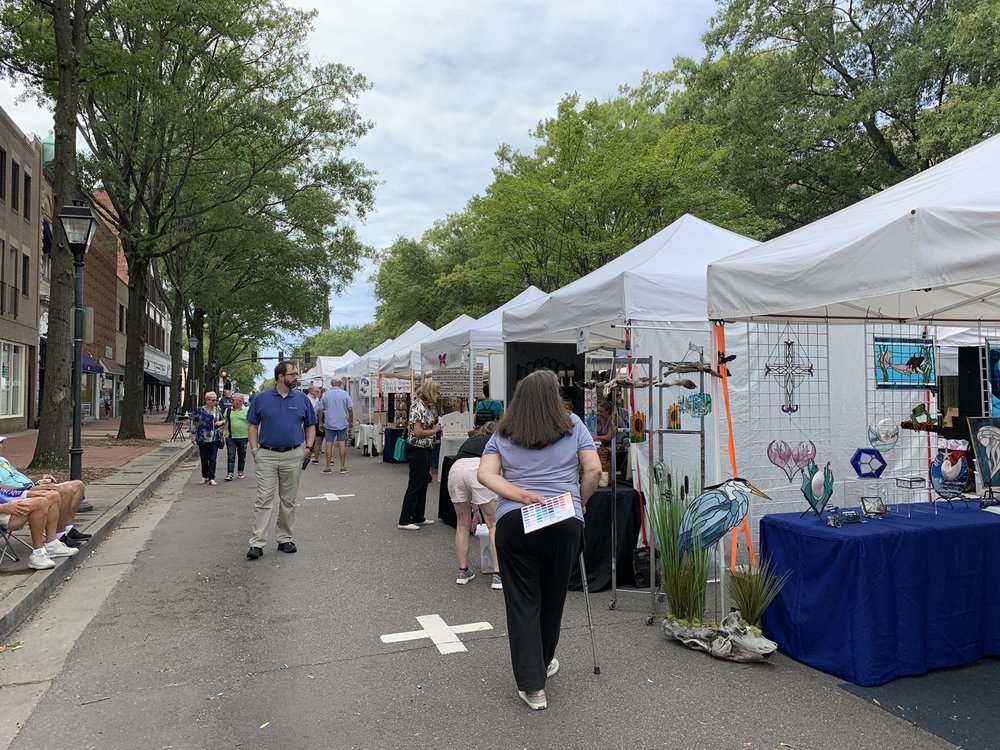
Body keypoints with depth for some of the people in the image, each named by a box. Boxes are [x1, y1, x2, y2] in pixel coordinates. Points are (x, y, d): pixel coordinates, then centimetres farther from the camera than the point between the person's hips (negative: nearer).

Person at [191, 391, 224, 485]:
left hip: (214, 439, 1)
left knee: (212, 459, -4)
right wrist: (193, 434, -3)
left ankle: (211, 478, -2)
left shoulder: (217, 410, 6)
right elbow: (194, 422, 1)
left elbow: (223, 419, 19)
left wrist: (221, 422, -4)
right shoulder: (200, 410, -2)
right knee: (204, 459, 9)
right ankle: (204, 477, 22)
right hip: (203, 438, -1)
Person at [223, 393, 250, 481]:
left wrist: (250, 435, 1)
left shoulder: (246, 411, 2)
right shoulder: (228, 410, 6)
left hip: (243, 437, 0)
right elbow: (224, 422, 13)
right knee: (230, 456, -4)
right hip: (231, 437, 1)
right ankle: (229, 474, -4)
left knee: (242, 456, 9)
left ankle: (240, 472, 22)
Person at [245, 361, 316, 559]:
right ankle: (257, 543, -1)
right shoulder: (261, 398, 1)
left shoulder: (302, 399, 5)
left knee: (288, 501, 9)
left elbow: (310, 425, 12)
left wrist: (308, 446, 0)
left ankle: (285, 539, 20)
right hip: (267, 455, -2)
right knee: (263, 499, -4)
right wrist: (254, 449, -2)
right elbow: (253, 425, 6)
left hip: (293, 455, 2)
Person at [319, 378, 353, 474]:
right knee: (342, 444, 2)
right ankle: (343, 467, 5)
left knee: (329, 444, 3)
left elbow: (321, 410, 3)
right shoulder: (345, 394, -2)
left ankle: (328, 467, 6)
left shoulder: (325, 395, 2)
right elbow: (350, 409, -3)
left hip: (329, 424, 1)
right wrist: (351, 422, 7)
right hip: (342, 423, -1)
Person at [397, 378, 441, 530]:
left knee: (423, 484, 16)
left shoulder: (427, 405, 10)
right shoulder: (418, 407, -19)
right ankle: (404, 521, 3)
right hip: (417, 449, -10)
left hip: (424, 450, 10)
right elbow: (418, 432, -24)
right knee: (415, 485, -4)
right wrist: (435, 430, -12)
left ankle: (418, 518, 25)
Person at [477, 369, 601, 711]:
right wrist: (579, 503, 12)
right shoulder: (573, 425, 5)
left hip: (514, 522, 0)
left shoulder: (502, 434, 10)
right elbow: (593, 470, 0)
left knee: (522, 603, 8)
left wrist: (522, 496, -8)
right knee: (552, 598, 19)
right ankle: (543, 663, 39)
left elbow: (485, 474, -2)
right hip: (565, 522, 0)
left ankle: (532, 686, 7)